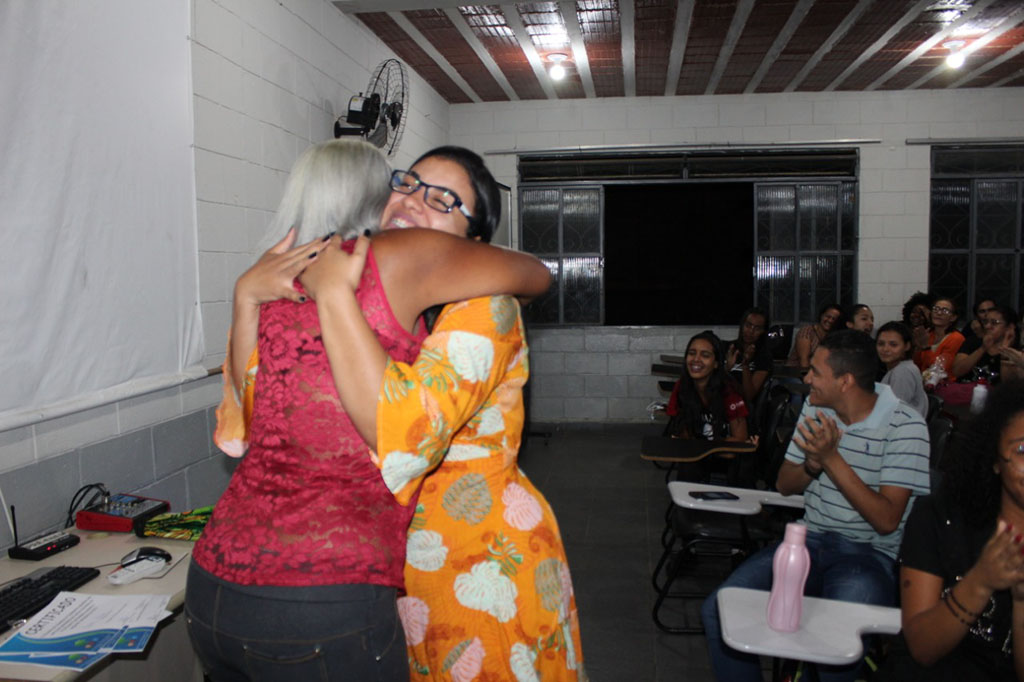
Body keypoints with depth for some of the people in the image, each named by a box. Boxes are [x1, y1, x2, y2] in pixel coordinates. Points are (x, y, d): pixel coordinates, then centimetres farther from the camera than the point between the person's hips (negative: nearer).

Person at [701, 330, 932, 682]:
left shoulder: (904, 427, -11)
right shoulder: (816, 408, 8)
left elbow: (887, 520, -16)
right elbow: (784, 485, 14)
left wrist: (832, 459, -22)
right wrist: (813, 464, -9)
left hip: (870, 554, -5)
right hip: (810, 539, 5)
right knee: (718, 610, -16)